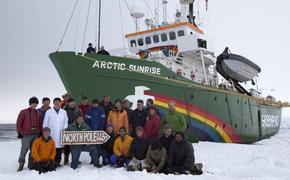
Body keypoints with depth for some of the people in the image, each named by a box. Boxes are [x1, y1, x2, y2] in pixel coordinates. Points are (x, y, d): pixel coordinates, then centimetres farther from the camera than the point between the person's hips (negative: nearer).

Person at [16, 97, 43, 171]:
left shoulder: (38, 113, 11)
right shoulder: (24, 112, 0)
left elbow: (40, 124, 17)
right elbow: (19, 123, 0)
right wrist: (19, 132, -4)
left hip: (36, 135, 4)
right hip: (26, 135, -4)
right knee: (24, 150, -7)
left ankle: (31, 165, 18)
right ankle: (21, 164, 5)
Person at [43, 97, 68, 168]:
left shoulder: (64, 112, 14)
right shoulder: (48, 112, 7)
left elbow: (66, 121, 16)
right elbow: (45, 123, 7)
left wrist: (65, 128, 0)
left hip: (61, 133, 2)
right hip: (51, 134, -2)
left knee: (60, 148, -1)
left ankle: (57, 162, 9)